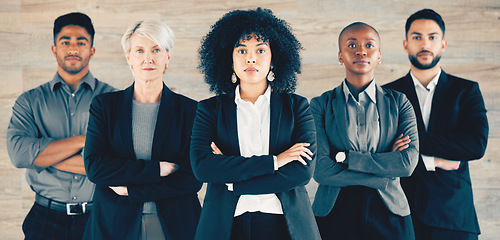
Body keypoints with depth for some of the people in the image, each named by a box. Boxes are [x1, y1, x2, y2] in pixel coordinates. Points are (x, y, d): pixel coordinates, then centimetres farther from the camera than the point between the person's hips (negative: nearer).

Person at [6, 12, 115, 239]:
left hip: (100, 219, -1)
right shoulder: (30, 101, 8)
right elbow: (18, 152, -10)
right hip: (46, 220, 1)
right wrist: (83, 140, -15)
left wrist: (43, 156, -10)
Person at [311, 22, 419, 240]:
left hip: (388, 215, 1)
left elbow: (408, 162, -9)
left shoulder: (399, 103, 5)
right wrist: (385, 171, -12)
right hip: (334, 215, -1)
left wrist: (344, 158, -13)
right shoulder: (320, 105, 0)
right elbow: (320, 169, -11)